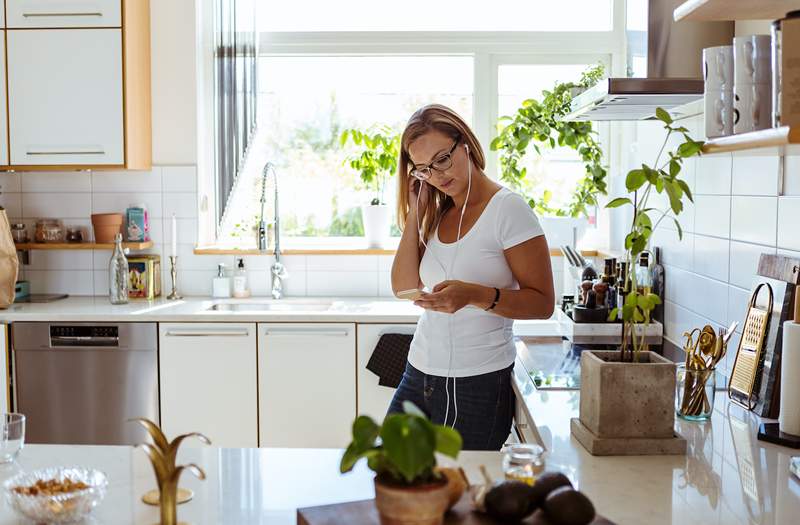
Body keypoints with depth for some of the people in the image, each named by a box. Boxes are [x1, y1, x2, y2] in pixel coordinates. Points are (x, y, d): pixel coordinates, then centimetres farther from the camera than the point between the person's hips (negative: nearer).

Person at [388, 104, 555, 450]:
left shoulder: (508, 209, -10)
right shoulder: (436, 214, 9)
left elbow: (542, 303, -12)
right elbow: (404, 288, 2)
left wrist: (476, 295, -28)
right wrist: (415, 213, -1)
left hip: (479, 384, -6)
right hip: (420, 376, 6)